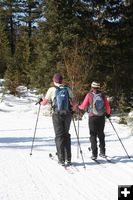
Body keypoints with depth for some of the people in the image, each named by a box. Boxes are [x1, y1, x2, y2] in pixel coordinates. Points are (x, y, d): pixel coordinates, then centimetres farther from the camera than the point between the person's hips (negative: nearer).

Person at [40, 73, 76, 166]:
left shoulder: (52, 89, 1)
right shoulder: (68, 89, 8)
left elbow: (44, 102, 6)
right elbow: (74, 103, 9)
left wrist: (40, 102, 28)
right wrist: (71, 110, 28)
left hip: (57, 114, -2)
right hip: (67, 114, 2)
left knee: (59, 136, 3)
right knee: (66, 135, 14)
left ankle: (61, 159, -1)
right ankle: (68, 158, 13)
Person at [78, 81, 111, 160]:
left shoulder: (89, 95, -6)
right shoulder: (102, 95, 1)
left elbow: (83, 105, -3)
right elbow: (107, 106, 3)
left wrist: (79, 107, 19)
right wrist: (108, 113, 22)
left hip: (93, 117, -3)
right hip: (102, 117, 3)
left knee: (93, 135, 4)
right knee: (101, 134, 16)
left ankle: (94, 154, -2)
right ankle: (102, 152, 17)